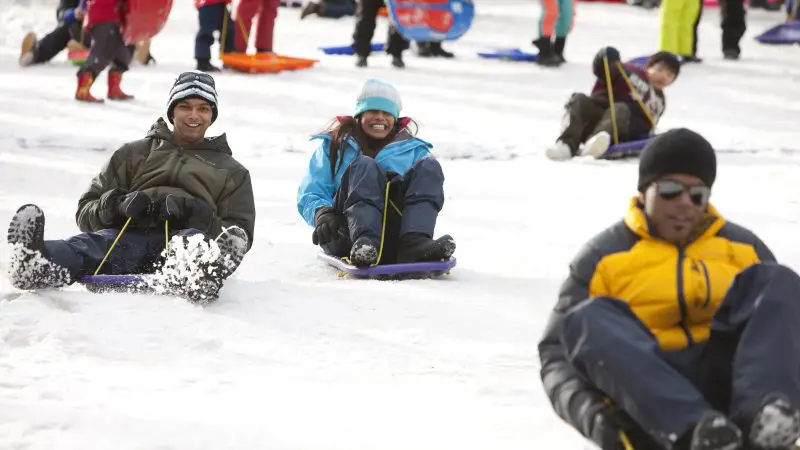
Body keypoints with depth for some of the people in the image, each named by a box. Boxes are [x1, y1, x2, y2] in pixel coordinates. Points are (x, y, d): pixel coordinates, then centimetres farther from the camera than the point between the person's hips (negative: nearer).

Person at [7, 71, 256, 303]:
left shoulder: (232, 172, 28)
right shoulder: (133, 154, 30)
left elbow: (240, 235, 14)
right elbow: (86, 211, 21)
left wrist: (198, 215, -7)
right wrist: (116, 206, -4)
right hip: (129, 235, 1)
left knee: (192, 240, -39)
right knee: (94, 244, -36)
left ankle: (193, 275, -77)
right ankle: (34, 264, -70)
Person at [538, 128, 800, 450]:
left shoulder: (742, 246, 22)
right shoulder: (604, 256, 14)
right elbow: (556, 350, 8)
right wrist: (587, 409, -14)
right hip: (649, 398, -1)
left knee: (774, 281, -16)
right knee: (588, 318, -26)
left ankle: (760, 414, -43)